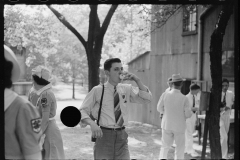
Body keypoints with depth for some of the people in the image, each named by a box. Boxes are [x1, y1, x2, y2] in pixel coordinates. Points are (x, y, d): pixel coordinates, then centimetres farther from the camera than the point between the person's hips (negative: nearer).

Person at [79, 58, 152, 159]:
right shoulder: (98, 91, -4)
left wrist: (137, 80, -11)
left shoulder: (127, 89, 7)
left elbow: (147, 99, 0)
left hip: (122, 136, 3)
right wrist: (92, 123, -25)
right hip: (104, 135, -3)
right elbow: (82, 111, -5)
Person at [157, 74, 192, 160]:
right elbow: (188, 114, -12)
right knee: (180, 147, 12)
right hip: (179, 127, -2)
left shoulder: (166, 95, -12)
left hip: (167, 125, 2)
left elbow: (159, 109, -1)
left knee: (165, 146, 15)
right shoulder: (184, 98, -17)